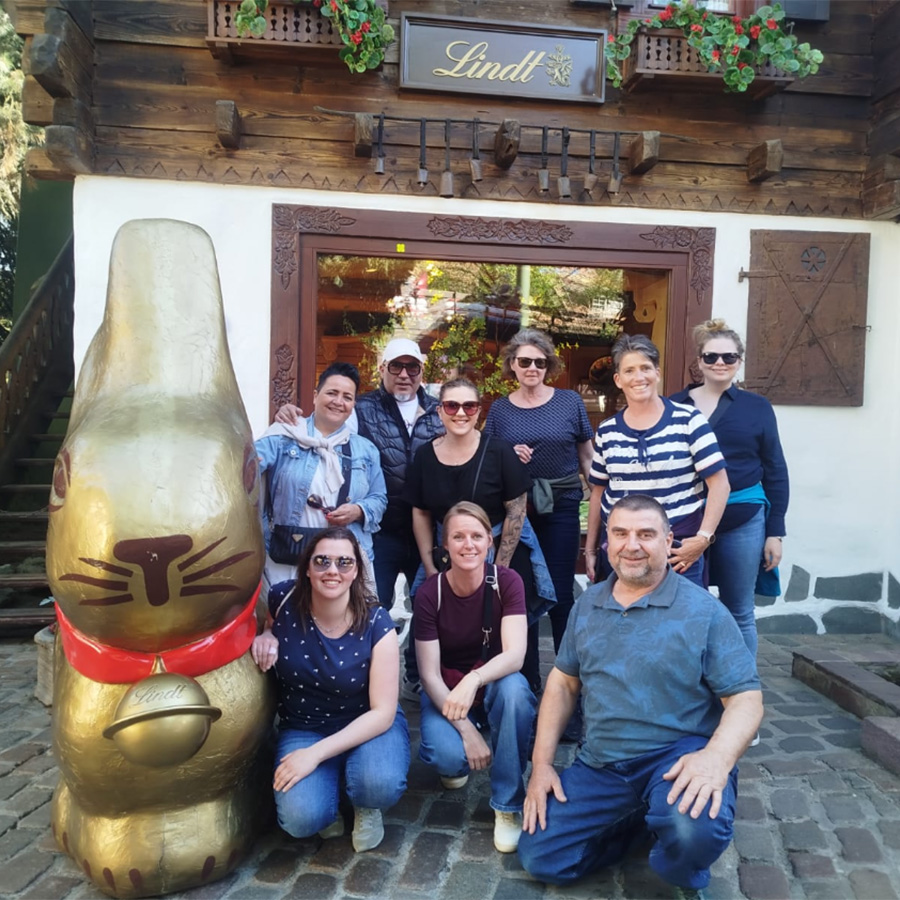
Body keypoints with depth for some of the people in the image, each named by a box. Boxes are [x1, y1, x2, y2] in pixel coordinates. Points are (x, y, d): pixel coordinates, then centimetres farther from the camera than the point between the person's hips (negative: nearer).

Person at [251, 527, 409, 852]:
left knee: (381, 785, -34)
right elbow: (268, 626, 13)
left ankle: (366, 807, 6)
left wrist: (317, 753, -25)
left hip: (368, 724, -1)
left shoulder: (376, 624, -20)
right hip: (303, 728, 2)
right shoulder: (283, 600, -15)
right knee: (301, 818, -26)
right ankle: (329, 800, 12)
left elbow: (382, 712, -18)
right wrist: (265, 637, -13)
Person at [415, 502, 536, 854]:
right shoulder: (429, 593, -15)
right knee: (448, 756, -31)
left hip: (493, 684, 1)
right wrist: (467, 731, -24)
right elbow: (429, 674, -14)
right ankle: (455, 761, 11)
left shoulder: (507, 582, -16)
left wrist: (474, 680, -46)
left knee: (515, 689, -35)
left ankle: (508, 805, -16)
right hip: (445, 693, 0)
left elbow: (515, 654, -26)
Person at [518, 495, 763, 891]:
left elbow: (745, 698, -11)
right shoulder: (586, 605, 7)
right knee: (539, 857, -2)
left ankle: (684, 881, 4)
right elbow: (562, 683, 11)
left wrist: (717, 758, -32)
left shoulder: (704, 611, -9)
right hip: (599, 766, 5)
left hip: (678, 756, -4)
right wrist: (541, 763, 3)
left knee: (694, 831, -35)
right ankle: (639, 820, 20)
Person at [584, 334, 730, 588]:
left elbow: (719, 483, -6)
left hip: (678, 549, -3)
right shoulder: (606, 431, 6)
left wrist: (703, 537, -14)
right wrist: (590, 549, 12)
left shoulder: (688, 421, -5)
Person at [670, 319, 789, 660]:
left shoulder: (757, 407, 3)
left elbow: (776, 472, 4)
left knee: (739, 612, 10)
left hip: (743, 520, 0)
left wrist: (775, 532, 0)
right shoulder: (676, 405, 3)